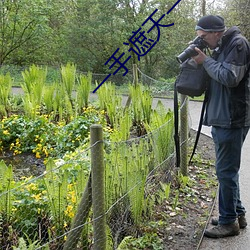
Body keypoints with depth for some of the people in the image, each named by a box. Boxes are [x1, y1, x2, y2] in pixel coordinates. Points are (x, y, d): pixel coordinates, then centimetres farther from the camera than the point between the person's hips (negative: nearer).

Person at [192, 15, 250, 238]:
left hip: (232, 120, -10)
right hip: (221, 119, 10)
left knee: (226, 171, -3)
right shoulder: (221, 48, 16)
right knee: (228, 170, 16)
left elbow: (230, 77, -21)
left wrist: (206, 61, -11)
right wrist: (203, 60, 4)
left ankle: (229, 221, 9)